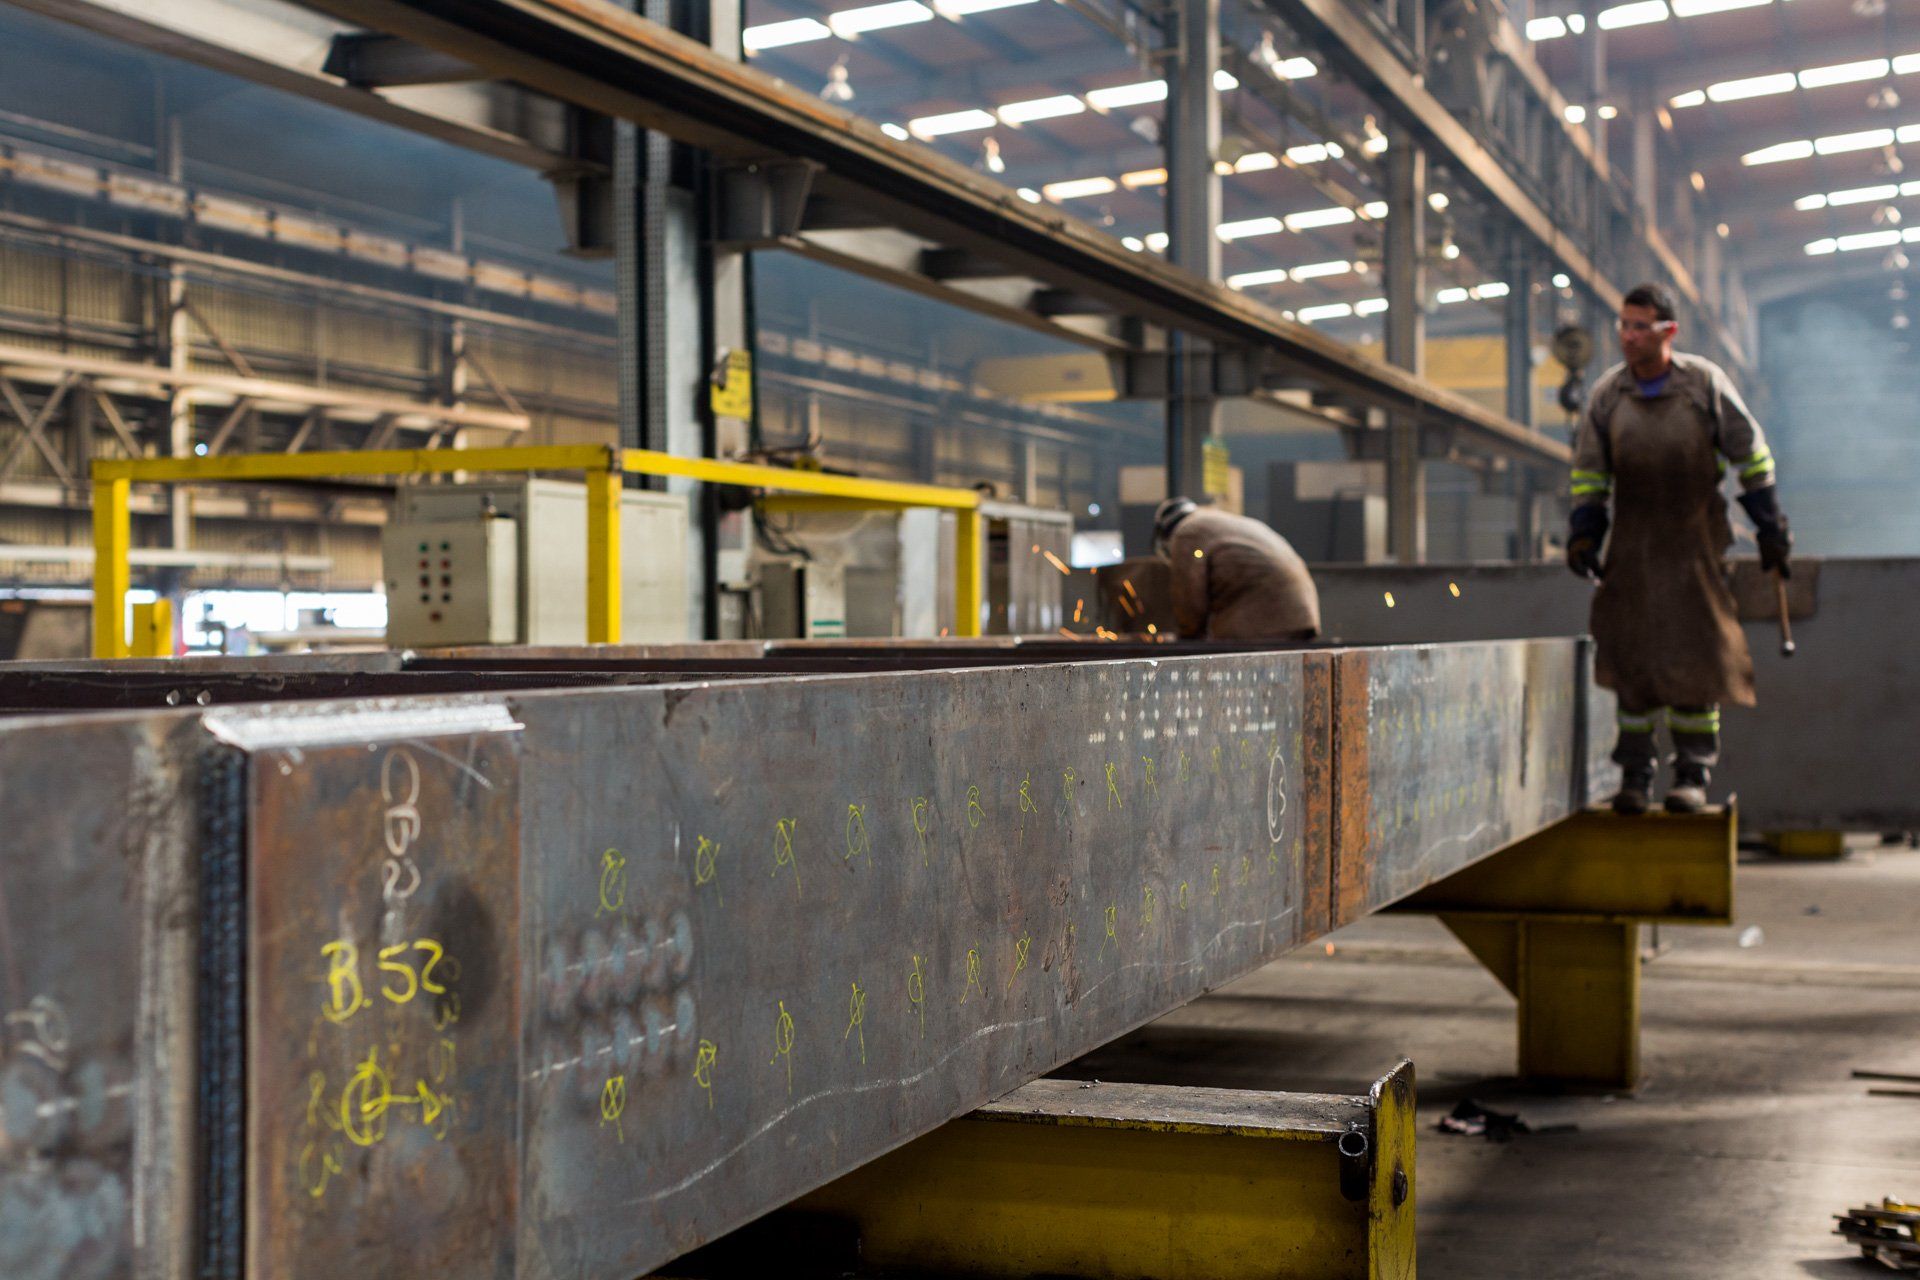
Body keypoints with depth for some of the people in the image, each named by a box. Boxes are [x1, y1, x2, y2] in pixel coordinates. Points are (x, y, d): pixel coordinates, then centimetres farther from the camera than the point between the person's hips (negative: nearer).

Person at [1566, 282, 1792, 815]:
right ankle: (1634, 773, 5)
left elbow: (1750, 453, 0)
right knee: (1631, 655, -2)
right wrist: (1583, 531, 0)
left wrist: (1770, 528, 1)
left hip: (1696, 539, -2)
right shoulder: (1607, 392, -2)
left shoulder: (1705, 382, -8)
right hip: (1632, 543, 2)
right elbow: (1588, 468, 8)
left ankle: (1693, 773, 4)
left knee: (1695, 656, -4)